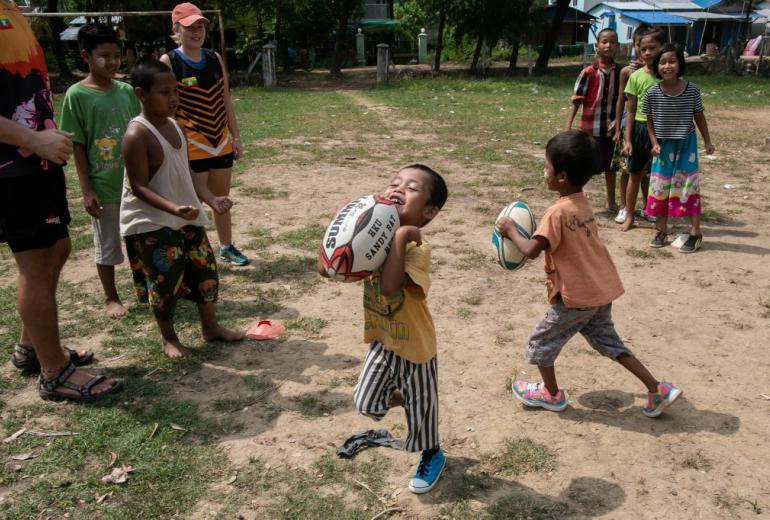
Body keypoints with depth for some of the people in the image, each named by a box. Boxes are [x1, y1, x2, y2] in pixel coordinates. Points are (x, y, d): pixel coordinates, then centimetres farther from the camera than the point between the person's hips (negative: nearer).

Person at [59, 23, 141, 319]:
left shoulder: (127, 91, 2)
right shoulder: (77, 95, -9)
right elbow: (78, 146, -8)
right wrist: (86, 190, -10)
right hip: (103, 185, -4)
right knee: (107, 243, 9)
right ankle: (111, 298, 25)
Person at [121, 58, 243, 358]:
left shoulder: (175, 127, 5)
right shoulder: (137, 135, -20)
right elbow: (139, 187, -22)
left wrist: (211, 199, -5)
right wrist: (174, 208, -34)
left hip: (187, 219, 8)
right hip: (151, 224, -8)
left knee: (205, 270, 14)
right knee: (164, 281, 2)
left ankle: (211, 327, 32)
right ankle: (168, 338, 25)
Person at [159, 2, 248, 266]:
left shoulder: (215, 58, 7)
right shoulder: (168, 62, -9)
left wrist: (236, 137, 11)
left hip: (221, 144, 5)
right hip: (191, 148, -5)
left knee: (222, 200, 16)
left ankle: (226, 247, 31)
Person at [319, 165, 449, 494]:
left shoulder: (417, 248, -29)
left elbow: (390, 286, -47)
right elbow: (326, 268, -13)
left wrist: (400, 236, -42)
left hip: (415, 346, -5)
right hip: (381, 340, 5)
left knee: (421, 407, 16)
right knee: (367, 403, 16)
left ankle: (432, 455, 45)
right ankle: (398, 396, 48)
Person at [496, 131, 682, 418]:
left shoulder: (557, 213, -21)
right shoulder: (584, 203, 6)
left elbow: (531, 250, -26)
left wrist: (510, 230, -11)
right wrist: (536, 233, 11)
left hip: (576, 297, -8)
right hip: (601, 289, 8)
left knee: (540, 342, 12)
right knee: (607, 341, 22)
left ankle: (551, 394, 30)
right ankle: (657, 389, 20)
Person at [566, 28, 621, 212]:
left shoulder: (621, 72, 2)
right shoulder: (589, 72, -9)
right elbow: (576, 101, -10)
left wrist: (617, 121, -7)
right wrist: (568, 127, -16)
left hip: (611, 128, 4)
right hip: (590, 127, -4)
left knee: (610, 165, 16)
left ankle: (611, 202, 31)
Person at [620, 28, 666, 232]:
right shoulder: (636, 77, -3)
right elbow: (630, 111, 0)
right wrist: (628, 139, -4)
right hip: (640, 128, 0)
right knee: (635, 173, 10)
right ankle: (629, 216, 19)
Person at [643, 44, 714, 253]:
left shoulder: (692, 90, -11)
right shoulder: (652, 93, -10)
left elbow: (699, 117, 2)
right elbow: (650, 120, 3)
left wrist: (707, 141, 6)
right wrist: (655, 143, -6)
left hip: (686, 144, -1)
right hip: (663, 145, 2)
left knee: (689, 185, 1)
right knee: (660, 187, 7)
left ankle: (695, 233, 10)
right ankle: (662, 230, 21)